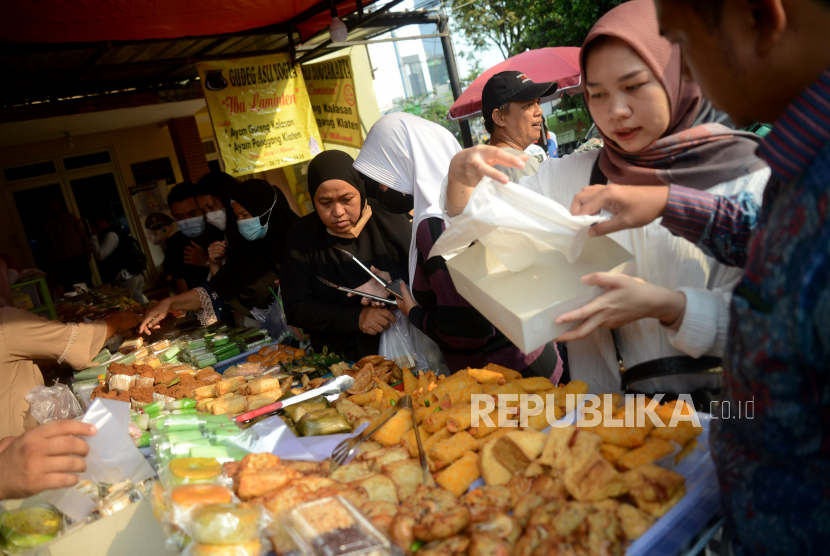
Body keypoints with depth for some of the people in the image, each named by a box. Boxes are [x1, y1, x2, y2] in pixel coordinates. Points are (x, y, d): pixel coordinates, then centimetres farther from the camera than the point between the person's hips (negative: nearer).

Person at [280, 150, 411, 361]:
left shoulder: (388, 218, 0)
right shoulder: (301, 236, 2)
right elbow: (295, 308, -2)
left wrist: (392, 280, -17)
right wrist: (356, 318, -15)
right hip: (340, 357, 0)